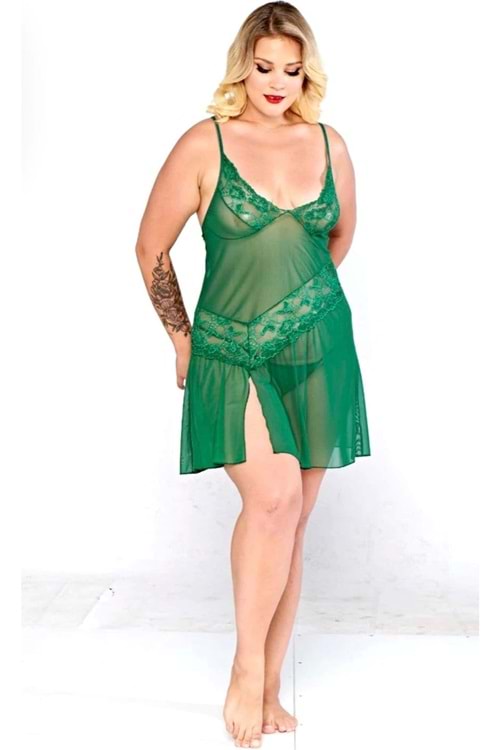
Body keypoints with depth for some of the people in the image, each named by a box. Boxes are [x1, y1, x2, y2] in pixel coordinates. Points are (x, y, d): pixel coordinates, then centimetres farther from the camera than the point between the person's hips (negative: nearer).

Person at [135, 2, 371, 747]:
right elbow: (151, 248, 1)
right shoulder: (205, 144, -4)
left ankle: (269, 689, 21)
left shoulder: (330, 145, 6)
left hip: (319, 354, 4)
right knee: (273, 498, -22)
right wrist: (183, 339, 6)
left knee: (292, 521, 6)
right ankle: (246, 670, 2)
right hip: (233, 355, -3)